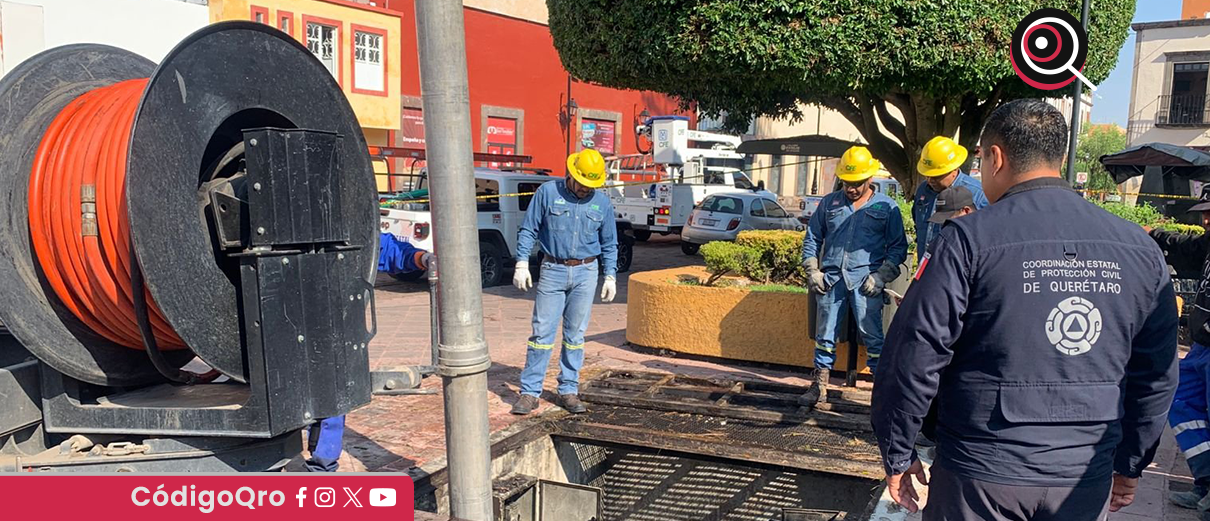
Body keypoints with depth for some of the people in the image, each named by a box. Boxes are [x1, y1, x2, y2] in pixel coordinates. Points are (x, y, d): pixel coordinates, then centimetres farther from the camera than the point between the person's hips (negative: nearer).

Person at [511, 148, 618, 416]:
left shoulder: (602, 202, 4)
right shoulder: (548, 192, -3)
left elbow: (609, 244, 12)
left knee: (575, 334, 6)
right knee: (542, 332, -2)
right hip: (553, 271, -2)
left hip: (585, 273, 2)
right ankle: (530, 392, 4)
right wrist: (522, 263, -8)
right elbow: (528, 230, 0)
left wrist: (611, 276, 6)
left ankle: (568, 390, 16)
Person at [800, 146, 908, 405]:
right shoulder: (829, 203, 11)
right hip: (831, 280, 3)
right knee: (825, 335, 7)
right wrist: (812, 271, 6)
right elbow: (812, 238, 17)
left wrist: (881, 277, -6)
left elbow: (898, 247, 5)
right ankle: (820, 386, 16)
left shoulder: (886, 207, 5)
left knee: (873, 337, -2)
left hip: (865, 282, -3)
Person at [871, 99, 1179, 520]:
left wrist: (898, 455, -4)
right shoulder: (1140, 249, 1)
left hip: (980, 477, -4)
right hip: (1087, 483, 4)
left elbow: (914, 359, -15)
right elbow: (1157, 377, 8)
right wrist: (1130, 465, 20)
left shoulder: (968, 240, -14)